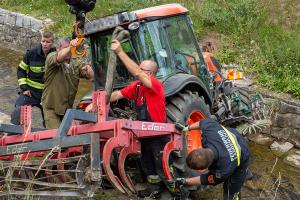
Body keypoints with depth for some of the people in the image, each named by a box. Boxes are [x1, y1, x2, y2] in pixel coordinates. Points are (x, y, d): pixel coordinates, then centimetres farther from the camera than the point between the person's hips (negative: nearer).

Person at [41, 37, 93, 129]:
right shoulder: (51, 57, -9)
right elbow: (59, 58, -33)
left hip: (68, 107, 4)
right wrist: (70, 47, -51)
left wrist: (88, 69, -32)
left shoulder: (77, 62, 1)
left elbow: (90, 76, -8)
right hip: (51, 107, -4)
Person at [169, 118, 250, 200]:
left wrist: (184, 181, -19)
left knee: (230, 193, 1)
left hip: (240, 158, -5)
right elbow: (203, 122, -14)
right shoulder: (208, 129, -40)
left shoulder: (224, 171, -45)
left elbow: (207, 180, -24)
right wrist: (187, 128, -3)